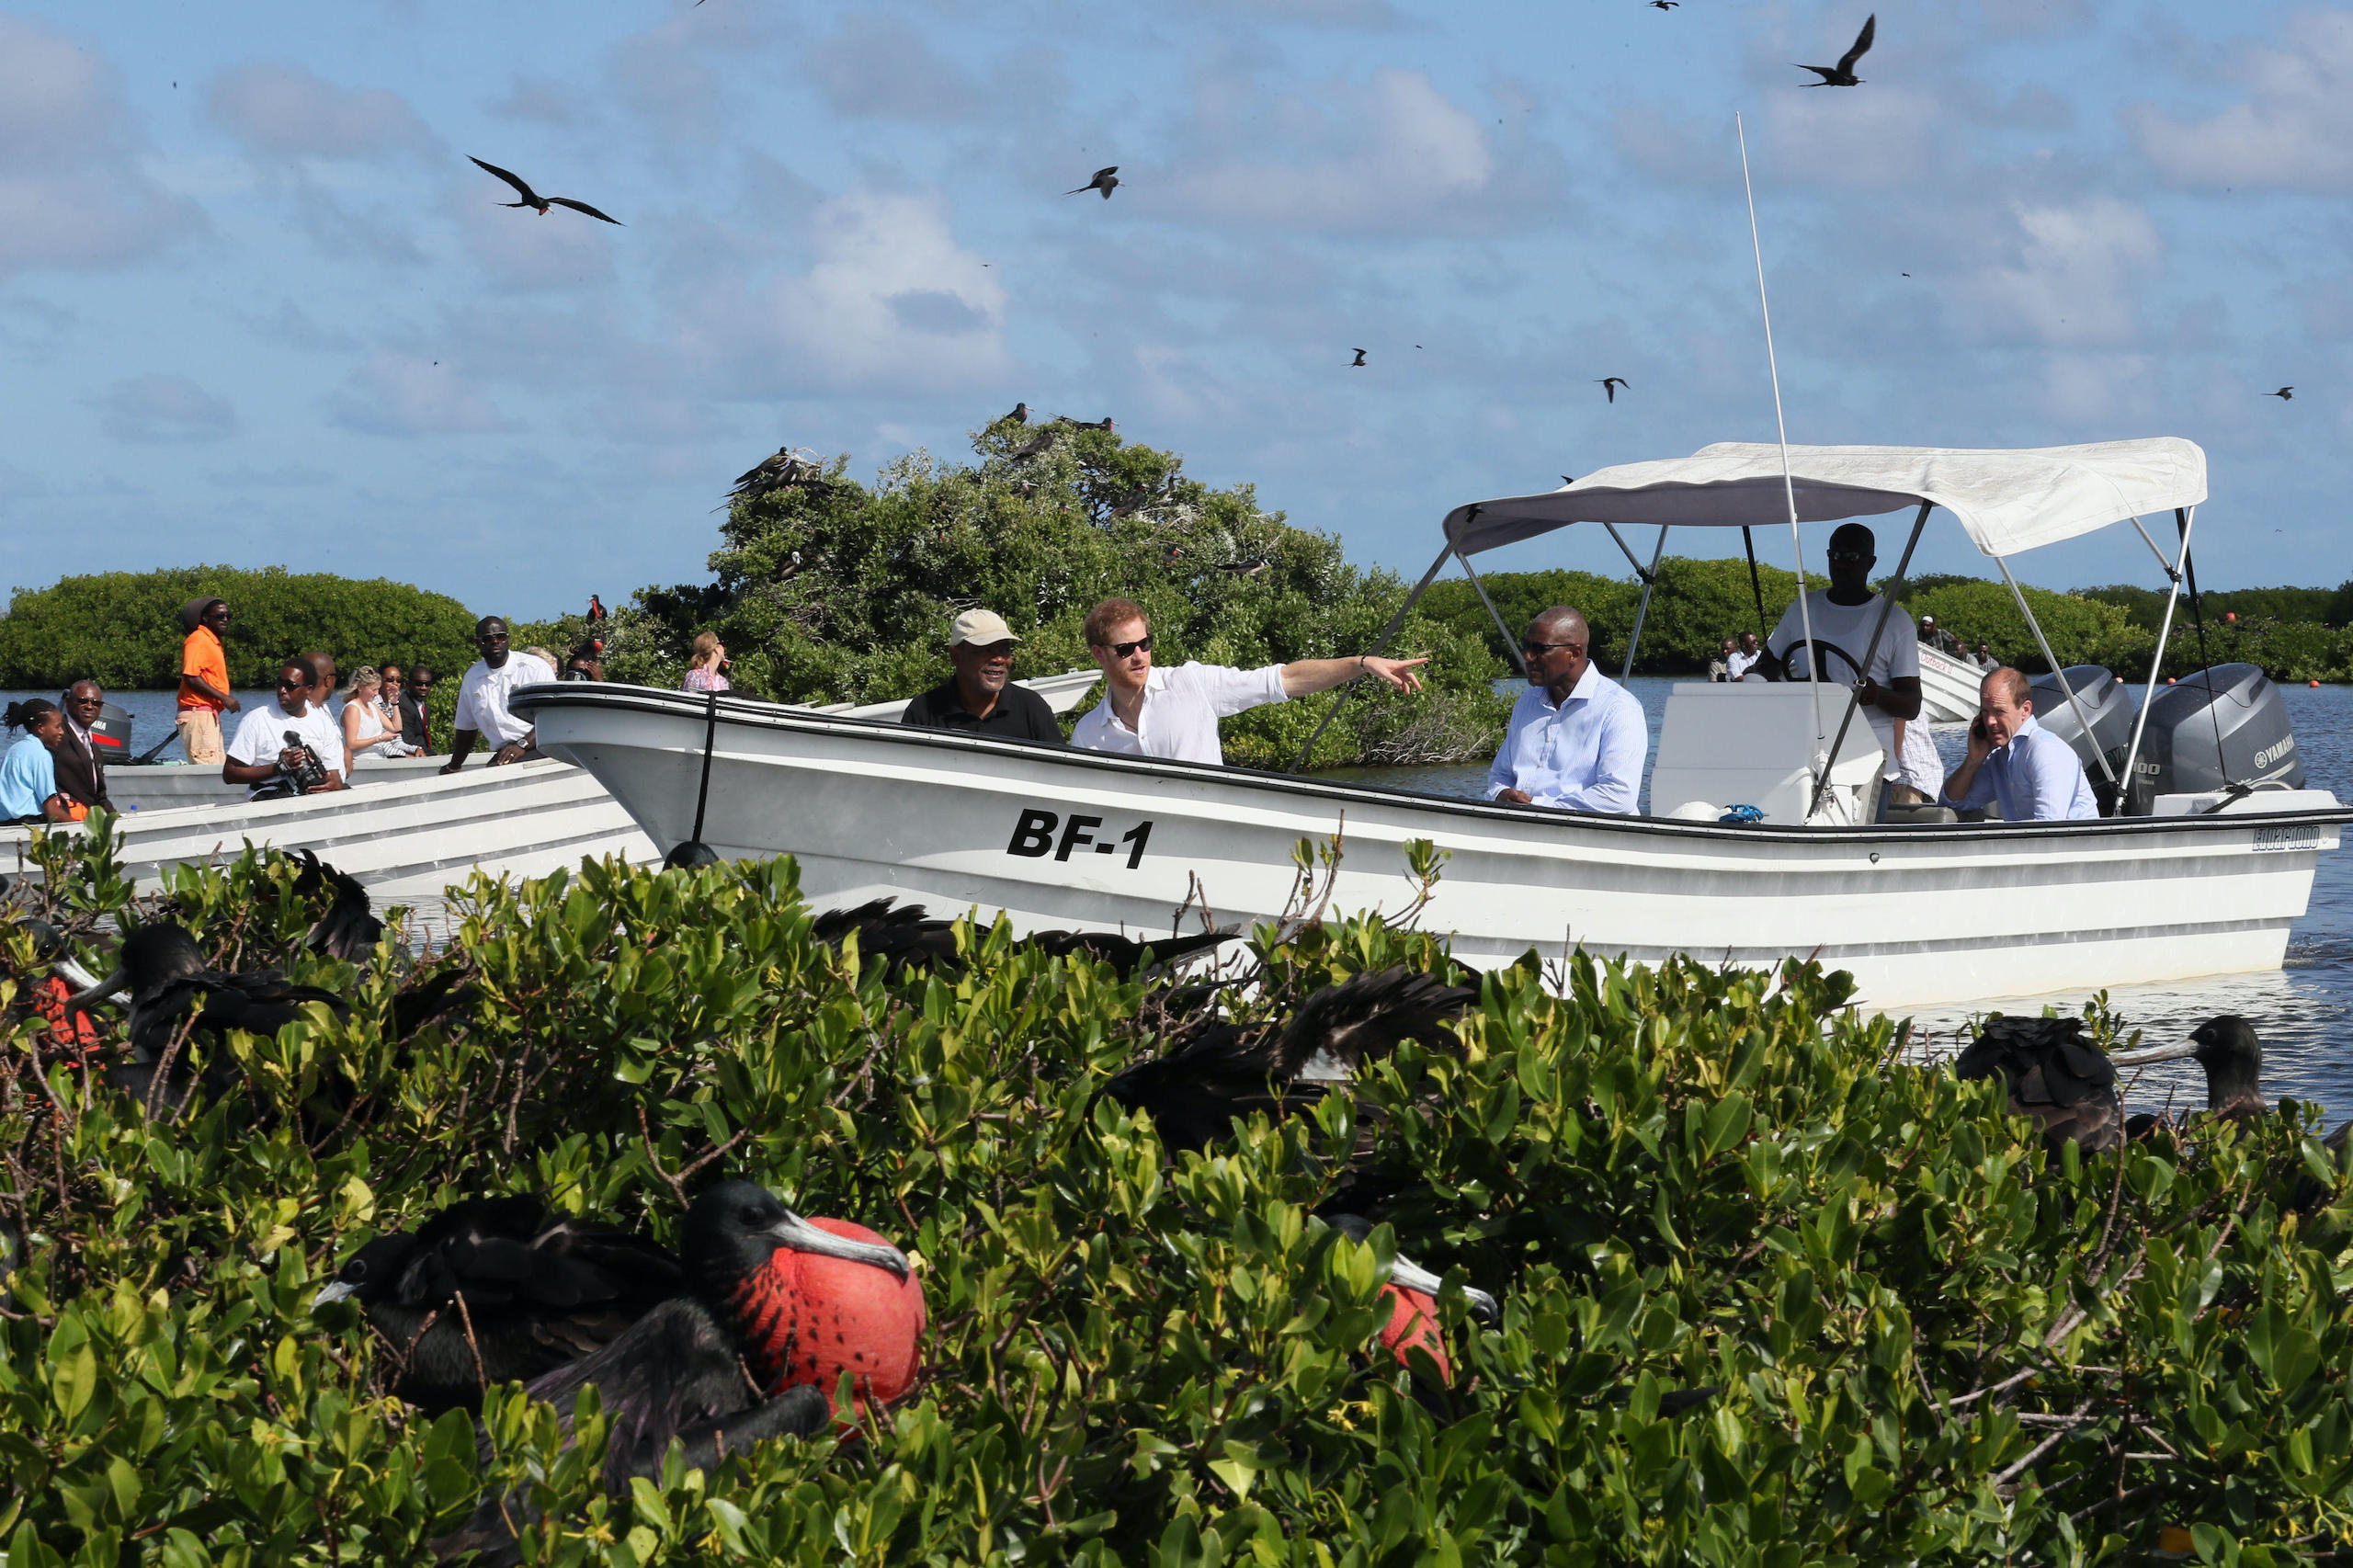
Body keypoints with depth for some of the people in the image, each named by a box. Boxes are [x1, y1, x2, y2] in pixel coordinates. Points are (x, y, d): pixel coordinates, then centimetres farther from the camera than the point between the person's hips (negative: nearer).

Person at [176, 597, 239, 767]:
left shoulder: (213, 641, 21)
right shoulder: (197, 640, -11)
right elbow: (190, 677, -21)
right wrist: (223, 697, -19)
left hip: (210, 714, 11)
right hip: (198, 714, -11)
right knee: (207, 772, -15)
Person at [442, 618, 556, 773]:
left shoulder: (535, 667, 0)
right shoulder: (472, 677, 17)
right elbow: (466, 727, 29)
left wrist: (522, 745, -18)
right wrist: (453, 767, 35)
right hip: (503, 756, 5)